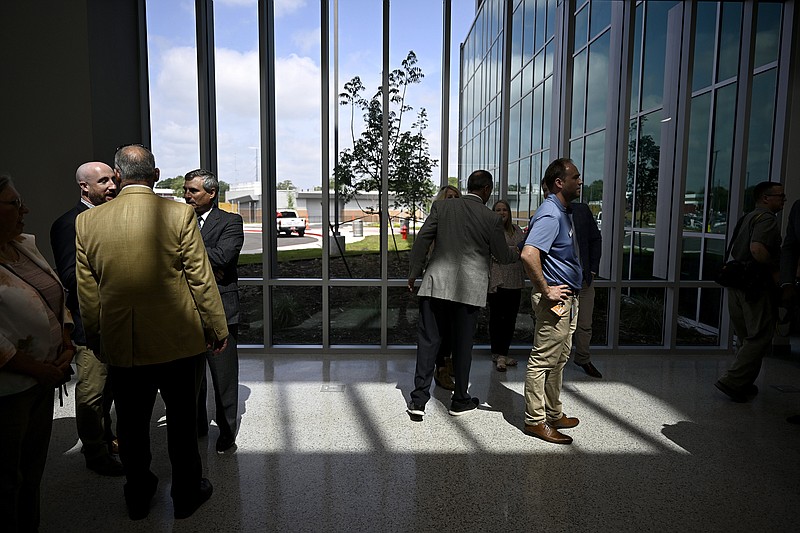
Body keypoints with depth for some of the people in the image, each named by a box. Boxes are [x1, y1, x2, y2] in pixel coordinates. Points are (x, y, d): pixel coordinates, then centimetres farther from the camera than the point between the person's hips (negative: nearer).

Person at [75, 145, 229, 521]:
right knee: (182, 420, 14)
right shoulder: (179, 214, -13)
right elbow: (201, 279, -10)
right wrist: (217, 328, 1)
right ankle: (187, 493, 30)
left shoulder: (87, 222, -3)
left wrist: (94, 339, 17)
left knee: (132, 423, 19)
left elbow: (87, 292, 4)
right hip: (179, 341, -2)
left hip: (120, 345, 3)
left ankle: (138, 497, 38)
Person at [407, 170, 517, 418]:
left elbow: (422, 241, 1)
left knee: (428, 340, 7)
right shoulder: (491, 219, -3)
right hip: (468, 288, -1)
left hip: (436, 284, 2)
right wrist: (519, 254, 29)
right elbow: (502, 255, 7)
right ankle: (460, 400, 24)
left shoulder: (441, 207, 2)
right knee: (462, 344, 11)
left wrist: (414, 273, 10)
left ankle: (419, 400, 9)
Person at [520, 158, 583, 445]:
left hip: (567, 299, 11)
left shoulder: (564, 212, 15)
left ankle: (554, 414, 31)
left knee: (558, 360, 18)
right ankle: (535, 420, 10)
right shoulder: (550, 214, -18)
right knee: (543, 360, -1)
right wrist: (546, 291, -24)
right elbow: (528, 254, -32)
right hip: (554, 300, -11)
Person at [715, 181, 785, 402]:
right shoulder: (767, 218, -11)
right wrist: (775, 270, -15)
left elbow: (736, 251, 27)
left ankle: (743, 384, 22)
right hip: (757, 287, -10)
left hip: (737, 285, 10)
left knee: (747, 338, 16)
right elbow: (757, 248, -27)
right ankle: (732, 382, -6)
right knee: (760, 338, -4)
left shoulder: (748, 218, 20)